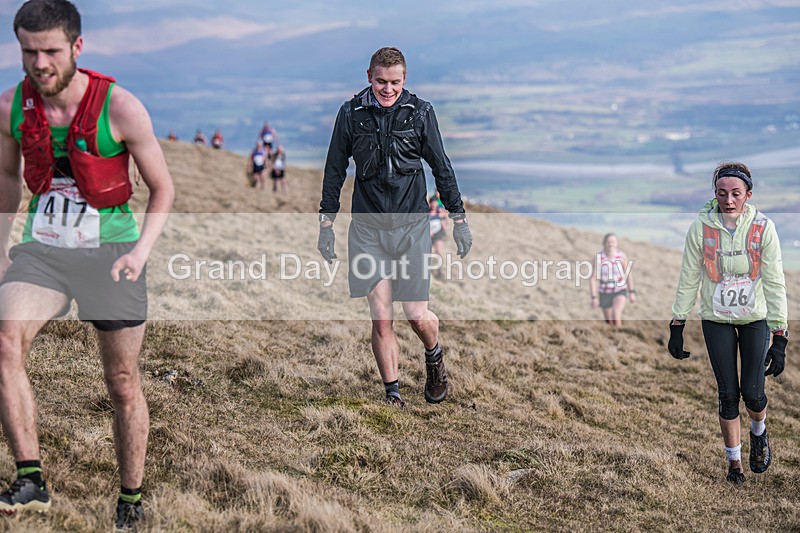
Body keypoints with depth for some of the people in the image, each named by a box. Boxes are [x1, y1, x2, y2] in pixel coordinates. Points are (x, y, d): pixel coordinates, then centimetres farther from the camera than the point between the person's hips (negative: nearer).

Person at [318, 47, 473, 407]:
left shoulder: (420, 112, 1)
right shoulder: (351, 114, 2)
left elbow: (442, 167, 8)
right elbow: (334, 170, 11)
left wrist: (459, 219, 7)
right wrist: (326, 222, 8)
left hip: (412, 226, 0)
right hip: (367, 228, 1)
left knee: (417, 315, -2)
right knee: (381, 320, -3)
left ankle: (434, 357, 31)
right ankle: (392, 396, 11)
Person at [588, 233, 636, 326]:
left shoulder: (622, 255, -16)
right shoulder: (598, 257, -19)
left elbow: (628, 273, -1)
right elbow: (592, 278, -14)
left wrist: (632, 292, 3)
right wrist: (594, 297, -16)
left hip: (620, 291, -1)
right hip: (605, 293, 1)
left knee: (616, 312, -30)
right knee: (610, 323, 11)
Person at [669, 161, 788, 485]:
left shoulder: (763, 227, -14)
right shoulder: (701, 227, -14)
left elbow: (775, 284, -12)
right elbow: (688, 280, -4)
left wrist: (780, 340, -14)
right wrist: (676, 328, -2)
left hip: (755, 318, 0)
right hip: (716, 319, 0)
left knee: (752, 392, -4)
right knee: (728, 394, 1)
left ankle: (758, 433, 30)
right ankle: (734, 462, 19)